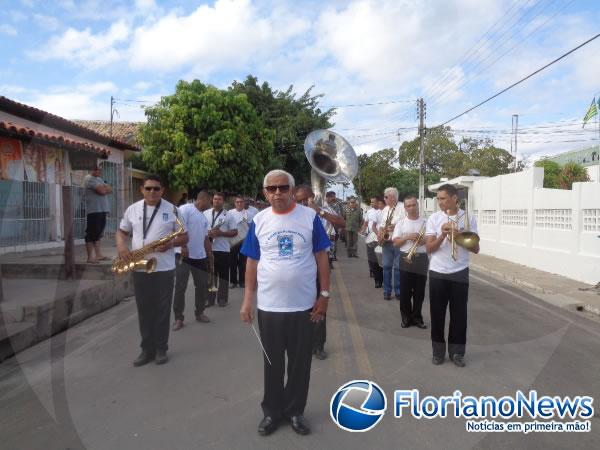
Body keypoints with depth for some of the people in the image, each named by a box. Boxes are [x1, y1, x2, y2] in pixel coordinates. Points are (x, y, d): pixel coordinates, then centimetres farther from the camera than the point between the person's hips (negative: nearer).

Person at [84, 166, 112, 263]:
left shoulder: (99, 179, 20)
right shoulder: (89, 179, -8)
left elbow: (110, 190, 12)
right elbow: (102, 191, -19)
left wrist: (103, 188, -7)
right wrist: (106, 188, 2)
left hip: (102, 210, 9)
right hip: (93, 210, -9)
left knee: (98, 233, 13)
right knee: (91, 234, -6)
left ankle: (98, 255, 18)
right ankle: (90, 257, -3)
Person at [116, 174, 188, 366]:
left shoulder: (172, 210, -2)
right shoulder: (132, 209, 5)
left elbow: (184, 237, 1)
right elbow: (122, 231, 15)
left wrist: (171, 243, -19)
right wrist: (121, 246, -6)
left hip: (164, 269, -2)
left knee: (162, 310, 6)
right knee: (144, 310, 10)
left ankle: (161, 349, 18)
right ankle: (147, 349, 21)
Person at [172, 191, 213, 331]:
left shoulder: (203, 217, 16)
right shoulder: (185, 209, -9)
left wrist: (209, 253, 16)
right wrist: (184, 246, -26)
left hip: (200, 256, 8)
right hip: (184, 255, -8)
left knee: (202, 285, 11)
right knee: (180, 287, -1)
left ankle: (199, 312, 26)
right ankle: (178, 318, 7)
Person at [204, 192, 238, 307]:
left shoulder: (229, 215, -1)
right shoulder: (205, 213, 9)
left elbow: (235, 232, -3)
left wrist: (221, 233, -16)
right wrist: (207, 233, -8)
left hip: (223, 249, -3)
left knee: (223, 275, 3)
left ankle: (223, 298, 14)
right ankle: (209, 298, 16)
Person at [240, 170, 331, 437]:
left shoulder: (309, 217, -4)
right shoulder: (258, 221, 0)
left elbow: (321, 257, -1)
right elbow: (252, 262, 4)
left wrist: (324, 295, -4)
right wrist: (247, 301, 1)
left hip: (303, 304, -1)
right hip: (268, 305, 1)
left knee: (300, 362, 13)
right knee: (272, 362, 15)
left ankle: (295, 410, 32)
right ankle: (272, 411, 33)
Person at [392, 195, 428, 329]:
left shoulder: (425, 223, 4)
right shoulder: (401, 224, 3)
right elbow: (395, 242, -1)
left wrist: (423, 240, -15)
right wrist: (407, 237, -15)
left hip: (421, 259, 1)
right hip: (406, 259, -1)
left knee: (419, 291, 7)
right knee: (405, 291, 4)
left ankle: (417, 317, 20)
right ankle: (406, 317, 17)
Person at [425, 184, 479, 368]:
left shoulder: (468, 219, 0)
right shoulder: (434, 218, -1)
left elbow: (476, 249, -1)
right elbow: (429, 248, -5)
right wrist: (443, 235, -20)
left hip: (460, 273, 0)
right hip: (438, 273, 0)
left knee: (459, 314, 6)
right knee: (437, 313, 6)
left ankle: (457, 352, 19)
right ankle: (438, 351, 19)